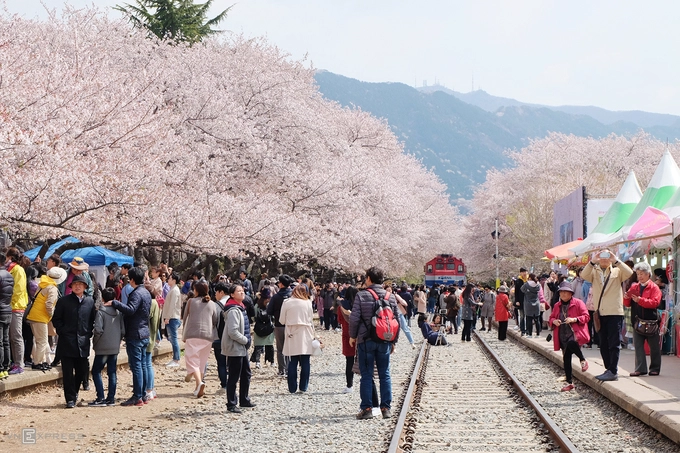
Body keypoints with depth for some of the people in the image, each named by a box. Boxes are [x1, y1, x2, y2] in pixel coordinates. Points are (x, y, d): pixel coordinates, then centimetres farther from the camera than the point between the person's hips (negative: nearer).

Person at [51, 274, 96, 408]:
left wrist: (89, 333, 2)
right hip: (67, 342, -2)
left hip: (83, 342, 2)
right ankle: (70, 399, 3)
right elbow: (56, 319, 4)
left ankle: (74, 392, 29)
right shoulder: (63, 301, 1)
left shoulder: (90, 302, 7)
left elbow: (93, 320, 12)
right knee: (68, 372, -2)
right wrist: (63, 332, -5)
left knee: (82, 370, 6)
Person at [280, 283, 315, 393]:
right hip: (305, 335, 0)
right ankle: (303, 387, 8)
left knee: (292, 363, 5)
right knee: (305, 363, 6)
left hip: (292, 336, 0)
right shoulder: (307, 303, -4)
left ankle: (292, 388, 5)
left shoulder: (287, 303, -4)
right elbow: (311, 318, 2)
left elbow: (282, 320, 2)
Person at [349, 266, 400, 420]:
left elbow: (354, 318, -10)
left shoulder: (362, 295, -7)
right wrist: (394, 341, 16)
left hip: (366, 340, -3)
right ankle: (386, 408, 9)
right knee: (385, 374, 9)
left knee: (366, 375, 2)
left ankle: (366, 408, 1)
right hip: (385, 341, 3)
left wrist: (352, 336, 5)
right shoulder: (391, 297, 5)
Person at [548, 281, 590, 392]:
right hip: (563, 336, 5)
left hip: (575, 334, -5)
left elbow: (586, 317, -3)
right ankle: (569, 382, 14)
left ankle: (583, 360, -11)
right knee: (566, 358, 5)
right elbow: (551, 319, 22)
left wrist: (574, 319, -19)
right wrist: (554, 321, -2)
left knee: (571, 343, -38)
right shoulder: (557, 306, 16)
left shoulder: (578, 303, 0)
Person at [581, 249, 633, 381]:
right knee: (603, 344, 10)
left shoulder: (617, 271, 6)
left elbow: (629, 273, -13)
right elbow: (584, 275, -8)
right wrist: (593, 261, -18)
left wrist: (616, 261, -15)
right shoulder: (594, 272, 11)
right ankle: (609, 369, 18)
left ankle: (613, 372, -5)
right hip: (599, 313, 4)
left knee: (614, 344, -5)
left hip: (614, 312, -4)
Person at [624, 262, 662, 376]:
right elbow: (628, 304, 10)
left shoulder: (654, 287, -3)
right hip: (637, 320, 4)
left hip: (650, 321, -4)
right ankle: (640, 368, 3)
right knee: (638, 345, 1)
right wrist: (626, 298, -12)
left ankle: (655, 368, 14)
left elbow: (655, 302, -18)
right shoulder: (634, 287, 10)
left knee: (654, 346, 5)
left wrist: (639, 300, -26)